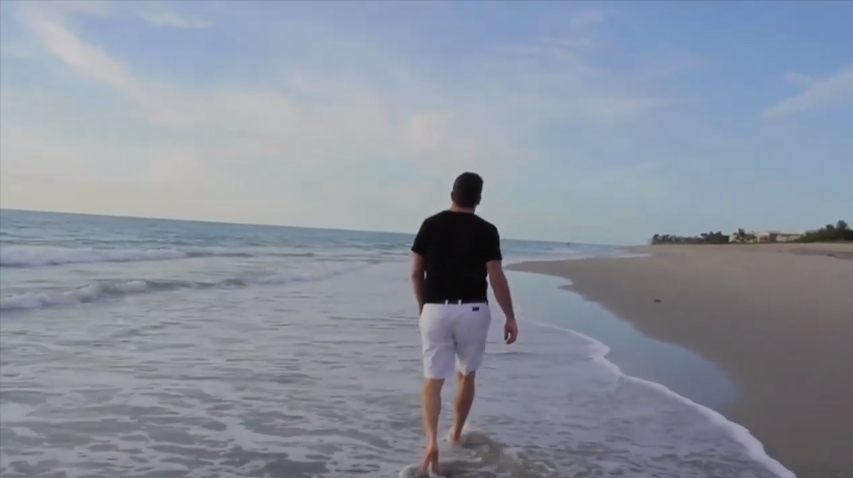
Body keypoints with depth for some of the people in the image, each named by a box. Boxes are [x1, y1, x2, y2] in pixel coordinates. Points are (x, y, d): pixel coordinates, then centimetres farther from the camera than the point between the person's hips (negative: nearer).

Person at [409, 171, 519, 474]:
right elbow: (497, 279, -6)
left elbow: (416, 273, 5)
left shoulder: (430, 225, 2)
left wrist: (421, 305, 19)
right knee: (466, 375, 20)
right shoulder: (486, 231, -4)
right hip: (472, 311, 0)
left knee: (433, 380, 4)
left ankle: (431, 440, -14)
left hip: (435, 310, 1)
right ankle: (456, 433, 32)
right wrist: (510, 317, 2)